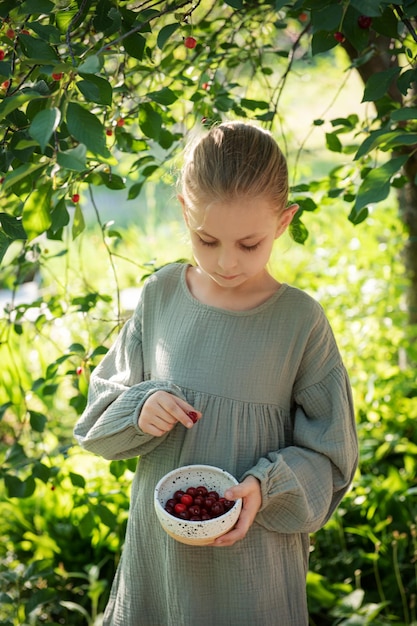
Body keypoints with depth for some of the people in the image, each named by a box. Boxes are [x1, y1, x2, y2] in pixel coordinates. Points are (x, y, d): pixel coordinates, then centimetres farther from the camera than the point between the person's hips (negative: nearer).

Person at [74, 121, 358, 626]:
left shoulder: (300, 320, -12)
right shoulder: (161, 295, -4)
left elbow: (327, 456, -4)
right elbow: (101, 406, 6)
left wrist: (266, 490, -21)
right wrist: (140, 408, -15)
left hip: (254, 553, -2)